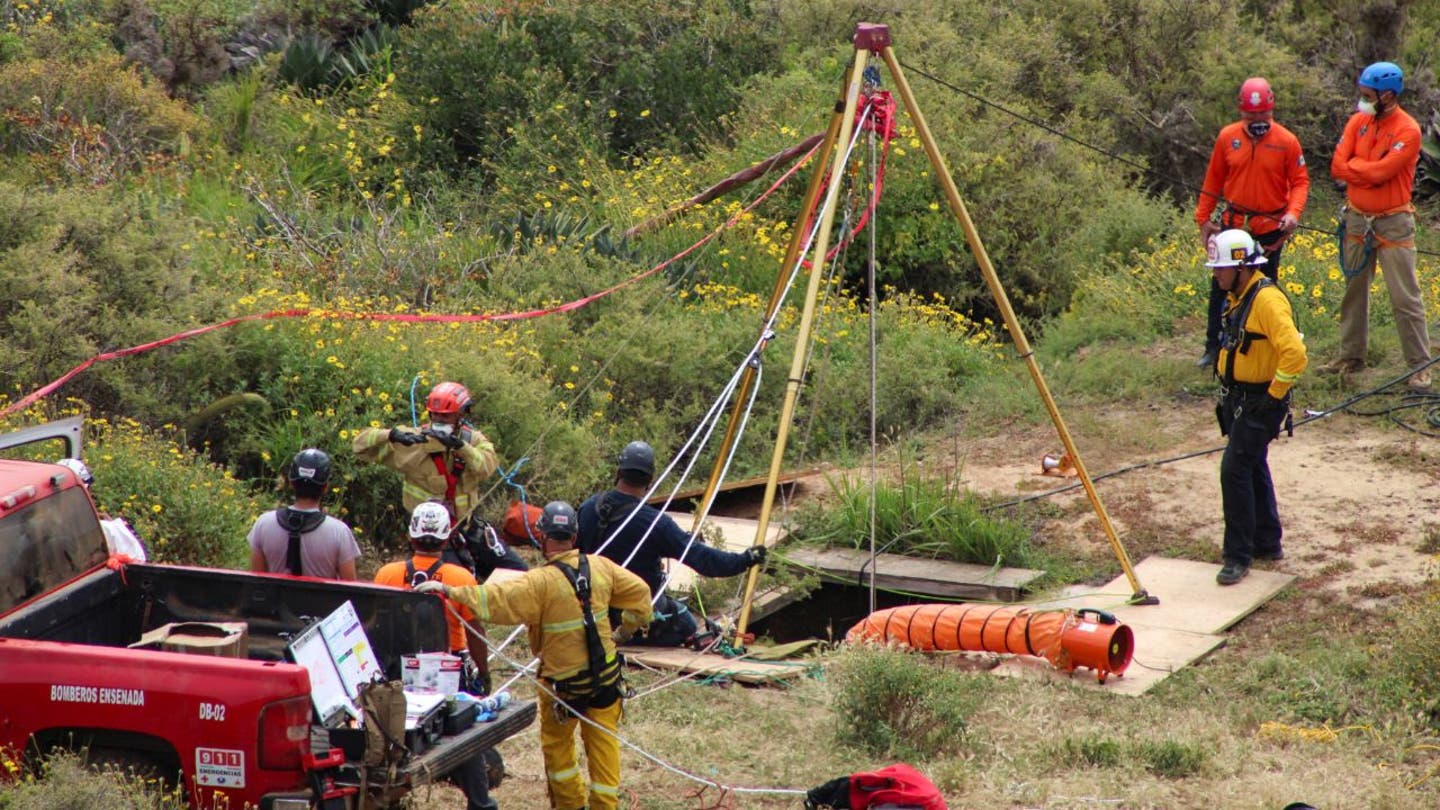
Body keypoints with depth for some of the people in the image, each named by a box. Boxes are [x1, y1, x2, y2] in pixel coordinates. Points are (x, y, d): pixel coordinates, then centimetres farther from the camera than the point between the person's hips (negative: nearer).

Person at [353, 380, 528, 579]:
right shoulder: (415, 440, -10)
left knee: (516, 570, 7)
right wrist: (391, 435, -31)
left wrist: (459, 445, -39)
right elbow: (361, 444, -13)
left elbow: (487, 466, -25)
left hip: (467, 524, 4)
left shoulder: (473, 440, -2)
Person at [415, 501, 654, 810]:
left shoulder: (541, 582, -21)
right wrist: (628, 626, 21)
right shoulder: (600, 568, -4)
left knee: (556, 743, 18)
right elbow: (639, 591, 8)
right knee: (603, 742, 12)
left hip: (563, 683, -4)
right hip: (606, 676, 4)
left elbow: (494, 599, -28)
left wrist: (448, 590, -24)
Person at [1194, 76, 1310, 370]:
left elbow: (1300, 181, -4)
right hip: (1232, 225, 2)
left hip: (1270, 228, -2)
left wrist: (1294, 213, -21)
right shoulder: (1228, 137, -1)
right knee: (1222, 287, 6)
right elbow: (1213, 180, 6)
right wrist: (1203, 219, 6)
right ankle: (1214, 346, 16)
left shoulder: (1287, 141, -7)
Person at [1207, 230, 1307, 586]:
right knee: (1253, 469, 18)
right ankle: (1267, 543, 32)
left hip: (1260, 403, -10)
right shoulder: (1238, 297, 9)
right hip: (1238, 400, 10)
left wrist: (1274, 395, -22)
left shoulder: (1267, 299, -22)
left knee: (1235, 470, -12)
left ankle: (1239, 556, -5)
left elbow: (1295, 353, -30)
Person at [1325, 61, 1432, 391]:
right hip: (1356, 219, 6)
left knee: (1405, 297, -5)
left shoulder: (1408, 131, -14)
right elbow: (1337, 166, -4)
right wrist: (1370, 169, -15)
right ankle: (1352, 355, 26)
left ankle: (1420, 366, -1)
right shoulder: (1358, 122, 4)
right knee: (1354, 291, 15)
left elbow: (1380, 172, -23)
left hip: (1393, 224, -6)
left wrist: (1353, 167, -8)